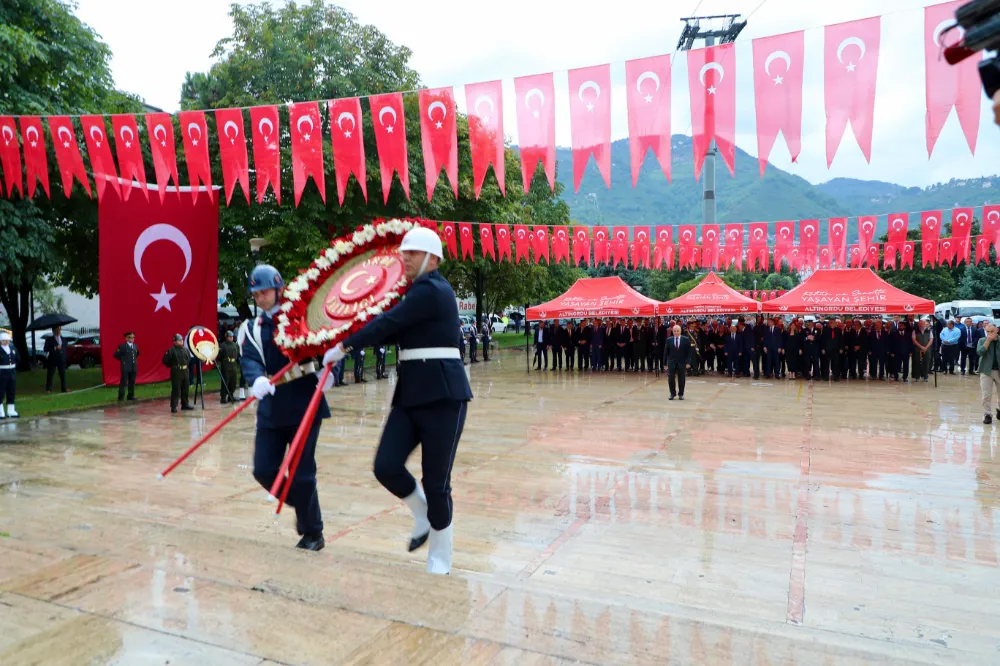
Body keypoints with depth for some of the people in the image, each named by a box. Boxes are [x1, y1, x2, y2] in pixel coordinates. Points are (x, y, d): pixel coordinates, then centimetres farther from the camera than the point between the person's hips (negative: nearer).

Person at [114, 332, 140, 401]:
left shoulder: (135, 346, 12)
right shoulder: (122, 346, -5)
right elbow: (116, 355, -3)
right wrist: (123, 360, -1)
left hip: (134, 367, 5)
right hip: (125, 367, -5)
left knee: (132, 382, 8)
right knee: (123, 382, -4)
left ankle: (131, 396, 16)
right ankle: (121, 397, 0)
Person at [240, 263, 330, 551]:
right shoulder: (251, 329, 7)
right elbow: (250, 361, -10)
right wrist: (257, 380, -32)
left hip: (304, 406, -4)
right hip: (270, 410, 4)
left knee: (301, 474, -3)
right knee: (263, 470, 5)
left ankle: (313, 533, 18)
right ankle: (302, 507, 33)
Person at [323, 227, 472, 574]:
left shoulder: (433, 290, -12)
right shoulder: (415, 292, 18)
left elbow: (387, 323, -17)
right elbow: (393, 332, 19)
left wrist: (343, 346, -9)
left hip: (443, 395, -8)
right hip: (410, 393, 8)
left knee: (435, 483, 0)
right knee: (386, 467, -4)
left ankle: (440, 560, 20)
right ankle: (424, 517, 25)